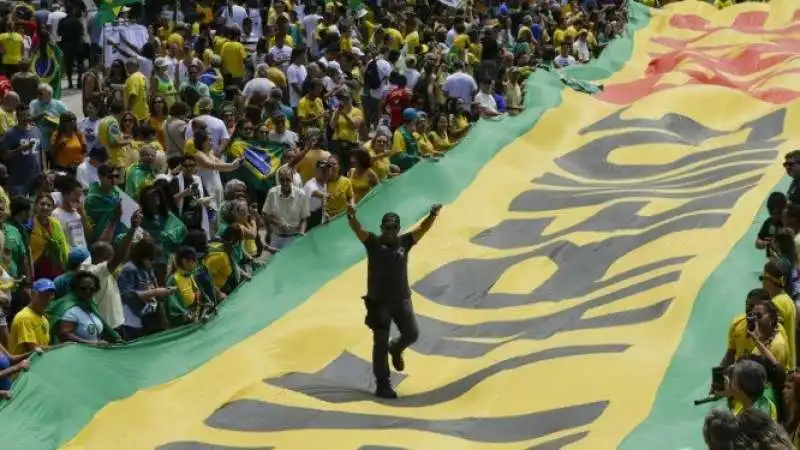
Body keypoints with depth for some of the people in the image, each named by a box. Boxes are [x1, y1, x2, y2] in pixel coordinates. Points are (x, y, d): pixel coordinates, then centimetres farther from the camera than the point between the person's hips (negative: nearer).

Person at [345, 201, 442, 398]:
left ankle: (396, 349, 38)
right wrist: (351, 216, -43)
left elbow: (422, 229, -8)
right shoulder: (373, 243, -6)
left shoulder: (404, 242, 2)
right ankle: (383, 385, 9)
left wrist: (433, 215, -28)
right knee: (380, 344, 2)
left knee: (411, 334, 2)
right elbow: (357, 229, -21)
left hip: (402, 299, 3)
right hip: (379, 301, -3)